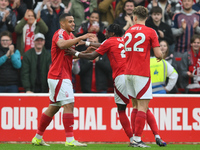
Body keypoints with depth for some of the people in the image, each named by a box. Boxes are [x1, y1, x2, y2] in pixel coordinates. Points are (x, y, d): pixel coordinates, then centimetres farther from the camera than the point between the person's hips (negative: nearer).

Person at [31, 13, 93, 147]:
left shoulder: (70, 35, 19)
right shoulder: (60, 33, -10)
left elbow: (70, 52, 25)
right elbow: (62, 44, -33)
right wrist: (80, 38, -35)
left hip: (64, 77, 10)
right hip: (59, 76, -10)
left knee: (53, 107, 13)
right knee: (69, 104, -15)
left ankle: (38, 138, 19)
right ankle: (70, 139, -18)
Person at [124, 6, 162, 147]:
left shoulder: (128, 32, 11)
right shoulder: (150, 32, -5)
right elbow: (158, 54, -9)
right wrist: (160, 56, 15)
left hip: (128, 73, 6)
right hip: (142, 73, -6)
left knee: (136, 105, 13)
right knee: (143, 106, -5)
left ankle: (135, 138, 10)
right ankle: (137, 139, -12)